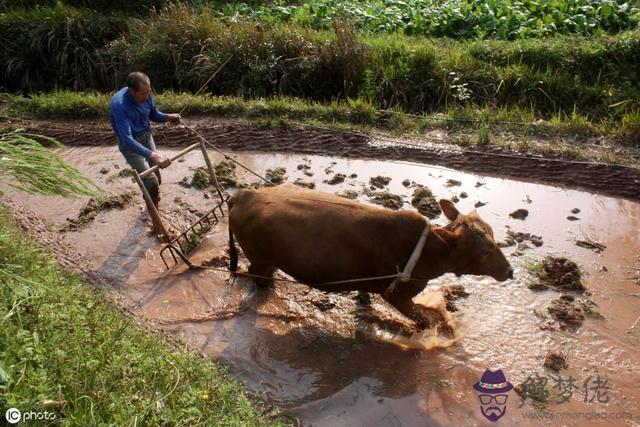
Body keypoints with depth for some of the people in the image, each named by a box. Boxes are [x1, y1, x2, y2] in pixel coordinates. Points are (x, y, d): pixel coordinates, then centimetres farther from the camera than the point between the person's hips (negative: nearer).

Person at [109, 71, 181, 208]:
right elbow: (127, 140, -40)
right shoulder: (119, 105, -34)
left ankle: (155, 205, 39)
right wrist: (153, 155, -50)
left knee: (156, 176, 13)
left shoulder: (146, 95, -15)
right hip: (130, 143, -6)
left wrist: (168, 117, -18)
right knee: (151, 181, -9)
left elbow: (154, 115, 5)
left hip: (146, 136, 6)